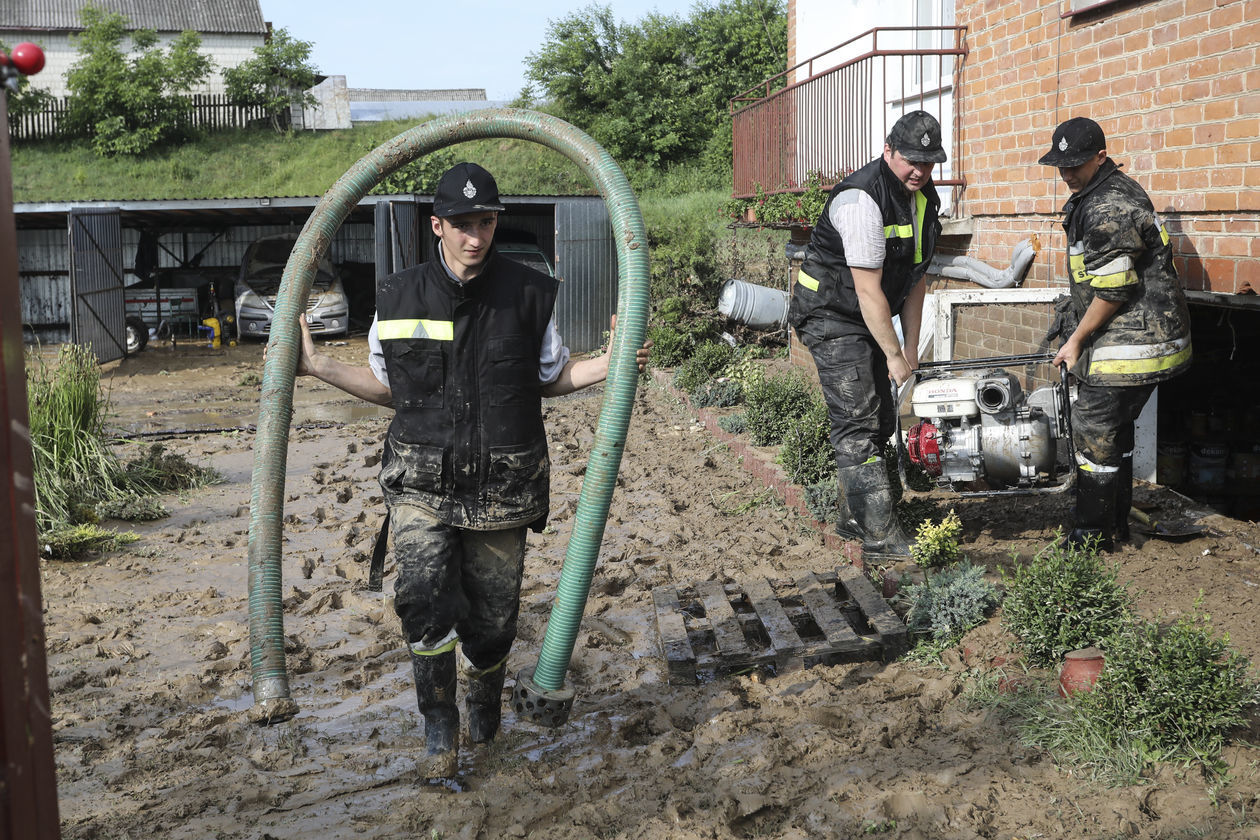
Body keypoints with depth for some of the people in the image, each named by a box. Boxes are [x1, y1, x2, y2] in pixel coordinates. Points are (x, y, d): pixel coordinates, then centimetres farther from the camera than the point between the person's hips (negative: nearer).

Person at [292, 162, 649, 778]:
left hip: (501, 489, 0)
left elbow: (552, 379, 11)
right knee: (424, 604, -19)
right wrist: (318, 367, 7)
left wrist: (608, 364, -5)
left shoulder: (529, 294, 1)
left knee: (491, 619, 8)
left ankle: (484, 716, 40)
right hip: (422, 483, 0)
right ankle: (440, 733, 2)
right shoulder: (399, 298, 3)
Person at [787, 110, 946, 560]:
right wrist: (894, 355, -19)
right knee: (857, 424, -12)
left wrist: (911, 344, 6)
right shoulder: (862, 199, -25)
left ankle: (854, 517, 27)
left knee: (880, 419, 13)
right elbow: (868, 290, -24)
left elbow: (915, 275, 9)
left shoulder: (924, 197, 4)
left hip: (871, 320, 10)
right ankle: (881, 536, -12)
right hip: (833, 318, -10)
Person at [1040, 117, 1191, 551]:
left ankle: (1093, 535, 5)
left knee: (1095, 433, -5)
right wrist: (1078, 332, 24)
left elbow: (1113, 289, -23)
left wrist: (1076, 340, -13)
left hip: (1127, 344, -11)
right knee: (1115, 432, 18)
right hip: (1140, 337, 11)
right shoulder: (1100, 194, 14)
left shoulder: (1110, 209, -21)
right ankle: (1116, 523, 29)